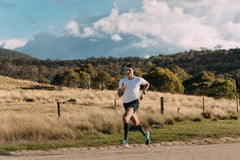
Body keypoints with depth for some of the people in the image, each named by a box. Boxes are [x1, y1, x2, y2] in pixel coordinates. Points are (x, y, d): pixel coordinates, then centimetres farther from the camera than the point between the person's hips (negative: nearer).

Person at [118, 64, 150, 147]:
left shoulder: (139, 79, -5)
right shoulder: (122, 80, 1)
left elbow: (147, 84, 16)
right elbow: (119, 95, 3)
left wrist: (143, 93, 5)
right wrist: (123, 88, -16)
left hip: (134, 103, -5)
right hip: (126, 103, 5)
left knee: (125, 117, -29)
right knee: (136, 123, 17)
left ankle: (125, 141, -31)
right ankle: (145, 134, 47)